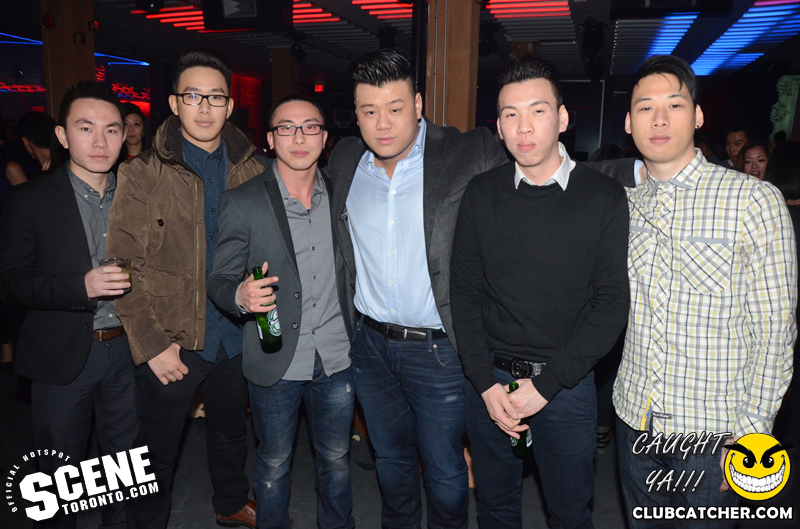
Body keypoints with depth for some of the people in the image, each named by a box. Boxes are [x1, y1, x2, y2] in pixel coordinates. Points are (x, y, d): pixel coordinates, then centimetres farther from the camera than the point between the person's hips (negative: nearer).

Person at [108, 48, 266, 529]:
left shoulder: (252, 171, 1)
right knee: (159, 452, 12)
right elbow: (125, 268, -10)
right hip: (172, 342, -3)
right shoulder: (143, 174, -8)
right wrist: (151, 345, -14)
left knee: (231, 434, 23)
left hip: (238, 337, 4)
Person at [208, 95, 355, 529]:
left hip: (336, 356, 3)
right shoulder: (241, 203, -7)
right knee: (274, 463, 16)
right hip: (275, 362, -2)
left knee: (335, 459, 19)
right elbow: (219, 280, -5)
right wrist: (241, 295, -28)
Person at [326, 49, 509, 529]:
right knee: (391, 459, 24)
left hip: (438, 346, -4)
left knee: (445, 472, 12)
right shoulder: (344, 161, 2)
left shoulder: (472, 155, -13)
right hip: (369, 343, 4)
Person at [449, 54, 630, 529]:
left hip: (567, 382, -1)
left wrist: (546, 384, -15)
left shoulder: (605, 197, -7)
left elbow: (612, 302, -10)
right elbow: (465, 291, -1)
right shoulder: (482, 194, -2)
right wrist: (486, 383, -8)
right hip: (489, 379, 2)